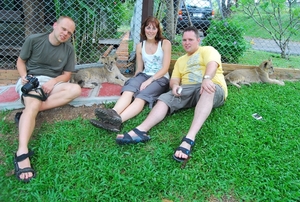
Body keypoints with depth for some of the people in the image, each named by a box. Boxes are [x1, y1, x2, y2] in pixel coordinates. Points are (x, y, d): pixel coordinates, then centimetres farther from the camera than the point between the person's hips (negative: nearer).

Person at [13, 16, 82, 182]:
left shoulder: (69, 49, 4)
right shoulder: (33, 39, -2)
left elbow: (66, 75, 5)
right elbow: (20, 61, 7)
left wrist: (52, 82, -15)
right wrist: (24, 76, -13)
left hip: (52, 82, 4)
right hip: (31, 80, -3)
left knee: (75, 89, -26)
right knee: (33, 105, -35)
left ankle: (28, 111, -30)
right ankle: (22, 152, -52)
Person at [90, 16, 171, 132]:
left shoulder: (165, 43, 1)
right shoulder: (140, 46, 13)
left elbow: (165, 68, -6)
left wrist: (149, 81, -18)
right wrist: (134, 80, -5)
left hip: (160, 78, -4)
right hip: (144, 75, 4)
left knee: (142, 96, -35)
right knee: (128, 90, -32)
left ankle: (118, 120, -61)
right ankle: (113, 113, -61)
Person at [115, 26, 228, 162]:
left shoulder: (208, 50, 12)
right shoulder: (180, 60, 29)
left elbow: (212, 64, -10)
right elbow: (174, 79, 18)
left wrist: (206, 78, -34)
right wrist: (175, 85, -9)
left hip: (212, 89, -4)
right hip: (187, 90, 5)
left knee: (208, 89, -39)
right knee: (165, 98, -21)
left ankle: (189, 139, -57)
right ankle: (140, 131, -44)